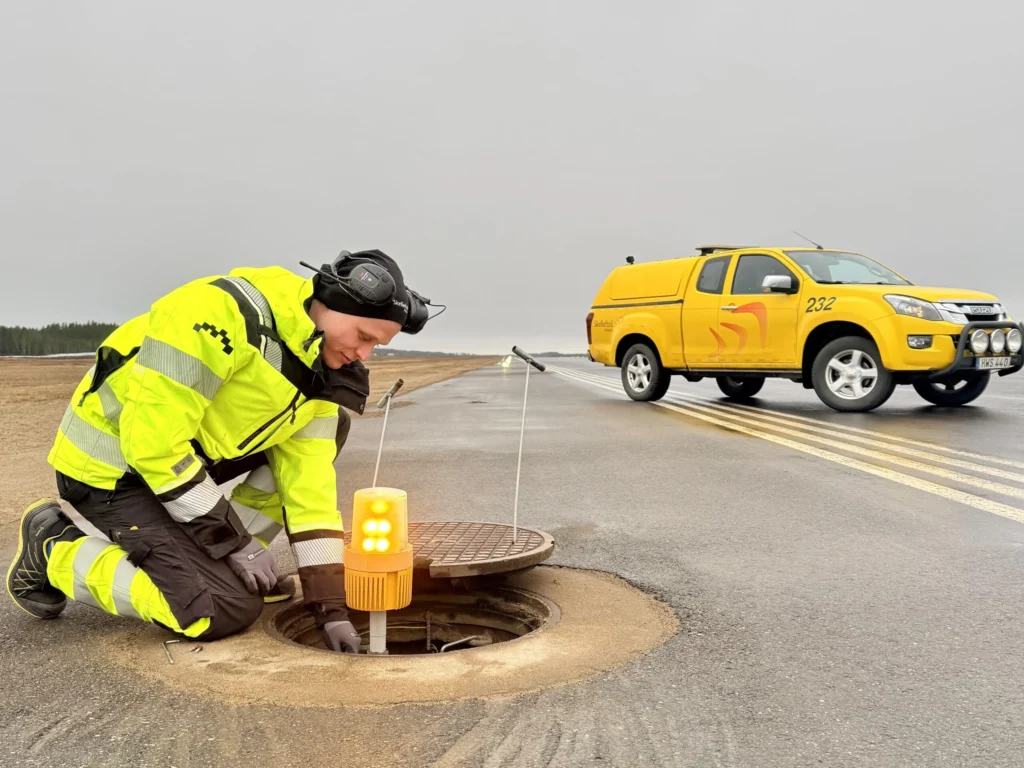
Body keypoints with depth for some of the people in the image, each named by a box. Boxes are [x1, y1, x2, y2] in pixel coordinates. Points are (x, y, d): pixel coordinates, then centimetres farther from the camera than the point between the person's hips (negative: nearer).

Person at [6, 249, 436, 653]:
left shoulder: (318, 369, -4)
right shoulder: (222, 313, -29)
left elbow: (308, 480, -4)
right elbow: (152, 440, -29)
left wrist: (331, 605, -9)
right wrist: (234, 539, -21)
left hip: (188, 454, 8)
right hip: (112, 466, -8)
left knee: (331, 421, 0)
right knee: (227, 609, -18)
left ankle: (221, 561, 6)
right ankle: (54, 547, 1)